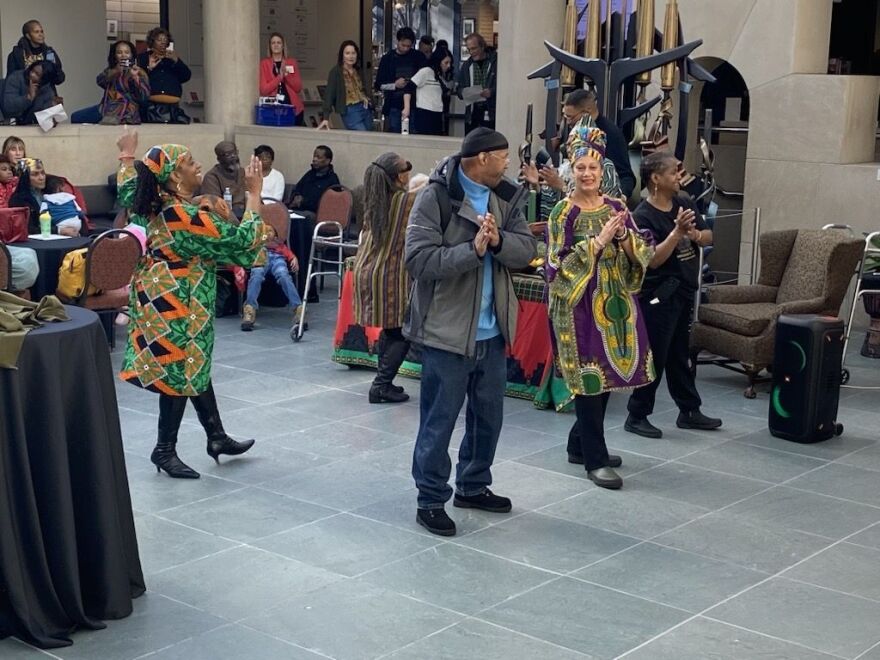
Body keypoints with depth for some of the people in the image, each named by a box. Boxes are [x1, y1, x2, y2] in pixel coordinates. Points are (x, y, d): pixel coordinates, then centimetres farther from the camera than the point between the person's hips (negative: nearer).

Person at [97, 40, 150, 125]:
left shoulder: (139, 72, 7)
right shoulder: (110, 71, 19)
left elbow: (144, 97, -7)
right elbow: (100, 81, -2)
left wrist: (135, 77, -20)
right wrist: (115, 71, -19)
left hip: (127, 115, -6)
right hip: (108, 109, 6)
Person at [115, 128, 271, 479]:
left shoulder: (155, 205, 0)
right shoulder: (187, 216, -25)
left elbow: (127, 189, 24)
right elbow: (241, 239, -23)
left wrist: (127, 155, 37)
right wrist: (254, 193, -17)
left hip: (163, 296, 10)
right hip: (177, 303, -10)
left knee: (196, 366, 17)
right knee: (181, 372, 1)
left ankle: (217, 437, 28)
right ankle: (165, 450, 12)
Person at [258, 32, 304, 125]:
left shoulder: (292, 62, 10)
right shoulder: (264, 63, 4)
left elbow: (298, 88, 4)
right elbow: (263, 90, -5)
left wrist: (286, 74, -10)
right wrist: (280, 76, -13)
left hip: (293, 109, 2)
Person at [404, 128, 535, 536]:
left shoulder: (506, 197, 6)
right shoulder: (436, 197, -14)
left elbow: (526, 250, -1)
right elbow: (419, 259, -21)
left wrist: (498, 241, -21)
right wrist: (473, 249, -28)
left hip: (492, 330, 7)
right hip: (447, 329, -7)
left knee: (489, 415, 18)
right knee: (439, 420, 1)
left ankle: (473, 486, 36)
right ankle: (431, 500, 14)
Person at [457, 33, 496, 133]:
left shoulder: (495, 62, -1)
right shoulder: (466, 65, 15)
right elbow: (460, 88, 19)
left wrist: (491, 92, -20)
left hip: (490, 113, -4)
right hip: (472, 113, 5)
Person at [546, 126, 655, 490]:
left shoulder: (616, 207, 9)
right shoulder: (563, 212, -5)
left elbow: (644, 252, 5)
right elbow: (560, 262, -15)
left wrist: (624, 235, -14)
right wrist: (600, 239, -19)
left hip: (615, 302, 6)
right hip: (581, 304, -6)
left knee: (608, 374, 11)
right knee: (589, 377, -4)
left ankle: (581, 444, 27)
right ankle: (595, 459, 3)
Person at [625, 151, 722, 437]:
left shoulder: (684, 204, 6)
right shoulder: (643, 216, -16)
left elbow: (708, 237, 10)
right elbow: (653, 259, -24)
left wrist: (695, 234, -12)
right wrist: (677, 231, -30)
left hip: (683, 293, 7)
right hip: (659, 297, -7)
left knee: (679, 355, 18)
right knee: (654, 357, -2)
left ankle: (689, 411, 27)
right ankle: (636, 416, 9)